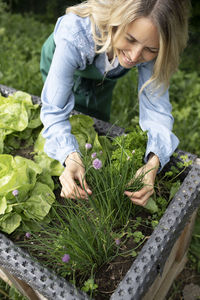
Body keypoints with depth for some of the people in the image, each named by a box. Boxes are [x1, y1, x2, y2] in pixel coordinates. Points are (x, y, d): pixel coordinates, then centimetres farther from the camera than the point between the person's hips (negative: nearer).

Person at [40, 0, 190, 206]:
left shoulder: (151, 51, -37)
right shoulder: (75, 36, -47)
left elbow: (156, 108, -34)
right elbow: (54, 109, -42)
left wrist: (153, 163, -51)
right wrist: (71, 157, -59)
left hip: (103, 75, 2)